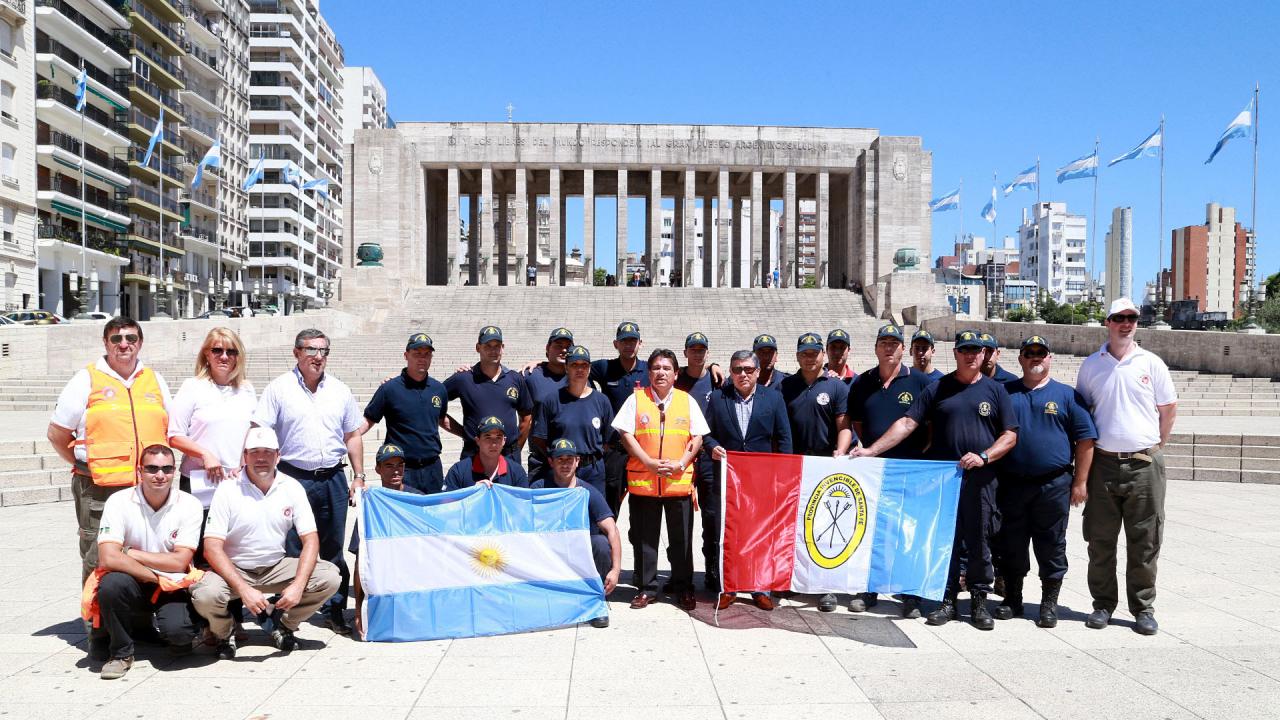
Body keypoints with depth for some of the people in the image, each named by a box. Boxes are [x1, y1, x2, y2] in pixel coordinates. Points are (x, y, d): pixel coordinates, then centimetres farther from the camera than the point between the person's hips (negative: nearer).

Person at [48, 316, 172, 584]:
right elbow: (57, 434, 4)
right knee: (98, 563, 1)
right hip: (99, 490, -3)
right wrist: (85, 466, 1)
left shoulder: (155, 380, 13)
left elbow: (170, 431, 20)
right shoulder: (86, 380, 3)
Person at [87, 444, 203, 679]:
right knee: (111, 584, -32)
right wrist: (155, 577, -18)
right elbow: (108, 558, -20)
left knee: (177, 631, -28)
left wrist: (133, 554, -11)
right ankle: (120, 652, -6)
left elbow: (180, 562, -12)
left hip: (173, 588, -1)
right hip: (134, 586, 1)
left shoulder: (189, 505, -9)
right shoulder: (119, 502, -9)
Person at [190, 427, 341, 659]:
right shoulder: (228, 489, -11)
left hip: (277, 566, 2)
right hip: (234, 569, -2)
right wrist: (244, 590, -29)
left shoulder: (292, 488, -5)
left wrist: (298, 585, -23)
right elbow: (212, 547, -17)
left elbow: (310, 540, -7)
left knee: (330, 577, -19)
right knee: (205, 595, -33)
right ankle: (224, 633, 4)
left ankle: (283, 622, 8)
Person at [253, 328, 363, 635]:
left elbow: (352, 436, 15)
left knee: (333, 550, 9)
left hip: (333, 479, 3)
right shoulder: (279, 388, -1)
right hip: (294, 478, -3)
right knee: (291, 550, 1)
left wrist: (359, 477, 9)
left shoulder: (340, 390, 10)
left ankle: (335, 611, 19)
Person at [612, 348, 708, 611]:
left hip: (679, 480, 1)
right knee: (644, 538, 7)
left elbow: (697, 437, 5)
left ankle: (683, 588, 20)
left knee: (681, 538, 7)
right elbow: (626, 434, -2)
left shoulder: (687, 401, 6)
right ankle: (646, 588, 19)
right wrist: (649, 463, -12)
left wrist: (681, 463, -10)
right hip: (642, 479, -1)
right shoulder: (636, 398, 3)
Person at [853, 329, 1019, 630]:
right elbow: (907, 423, 1)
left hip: (980, 480, 0)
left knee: (979, 543, 5)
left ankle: (979, 600, 19)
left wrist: (984, 456, -12)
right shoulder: (937, 389, 7)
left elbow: (1010, 435, 5)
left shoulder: (995, 390, 8)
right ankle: (948, 599, 17)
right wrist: (872, 450, -8)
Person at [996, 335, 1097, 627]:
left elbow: (1085, 440, 3)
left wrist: (1080, 482, -1)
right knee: (1011, 545, 8)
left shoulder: (1067, 395, 6)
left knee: (1051, 547, 5)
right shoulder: (1005, 392, 10)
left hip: (1054, 486, -1)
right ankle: (1011, 600, 22)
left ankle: (1049, 604, 18)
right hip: (1011, 483, 2)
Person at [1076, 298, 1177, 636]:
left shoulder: (1152, 363, 4)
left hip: (1144, 465, -1)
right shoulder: (1091, 365, 6)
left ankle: (1143, 608, 15)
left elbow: (1169, 409, 10)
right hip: (1103, 464, 1)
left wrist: (1154, 447, 8)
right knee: (1100, 541, 6)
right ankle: (1103, 604, 18)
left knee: (1144, 542, 4)